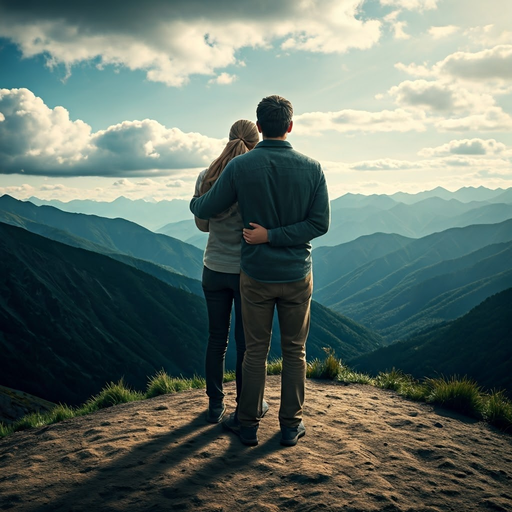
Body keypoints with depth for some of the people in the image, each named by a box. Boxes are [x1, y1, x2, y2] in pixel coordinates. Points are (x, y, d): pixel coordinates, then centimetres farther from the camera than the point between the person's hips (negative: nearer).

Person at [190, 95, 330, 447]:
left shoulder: (240, 167, -9)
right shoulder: (312, 168, -6)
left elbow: (206, 210, -1)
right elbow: (320, 223, -10)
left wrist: (193, 202, 22)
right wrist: (274, 235, -10)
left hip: (256, 275, 0)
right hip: (297, 276, 0)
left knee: (255, 351, 12)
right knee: (295, 352, 13)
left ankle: (248, 424, 23)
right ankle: (291, 426, 22)